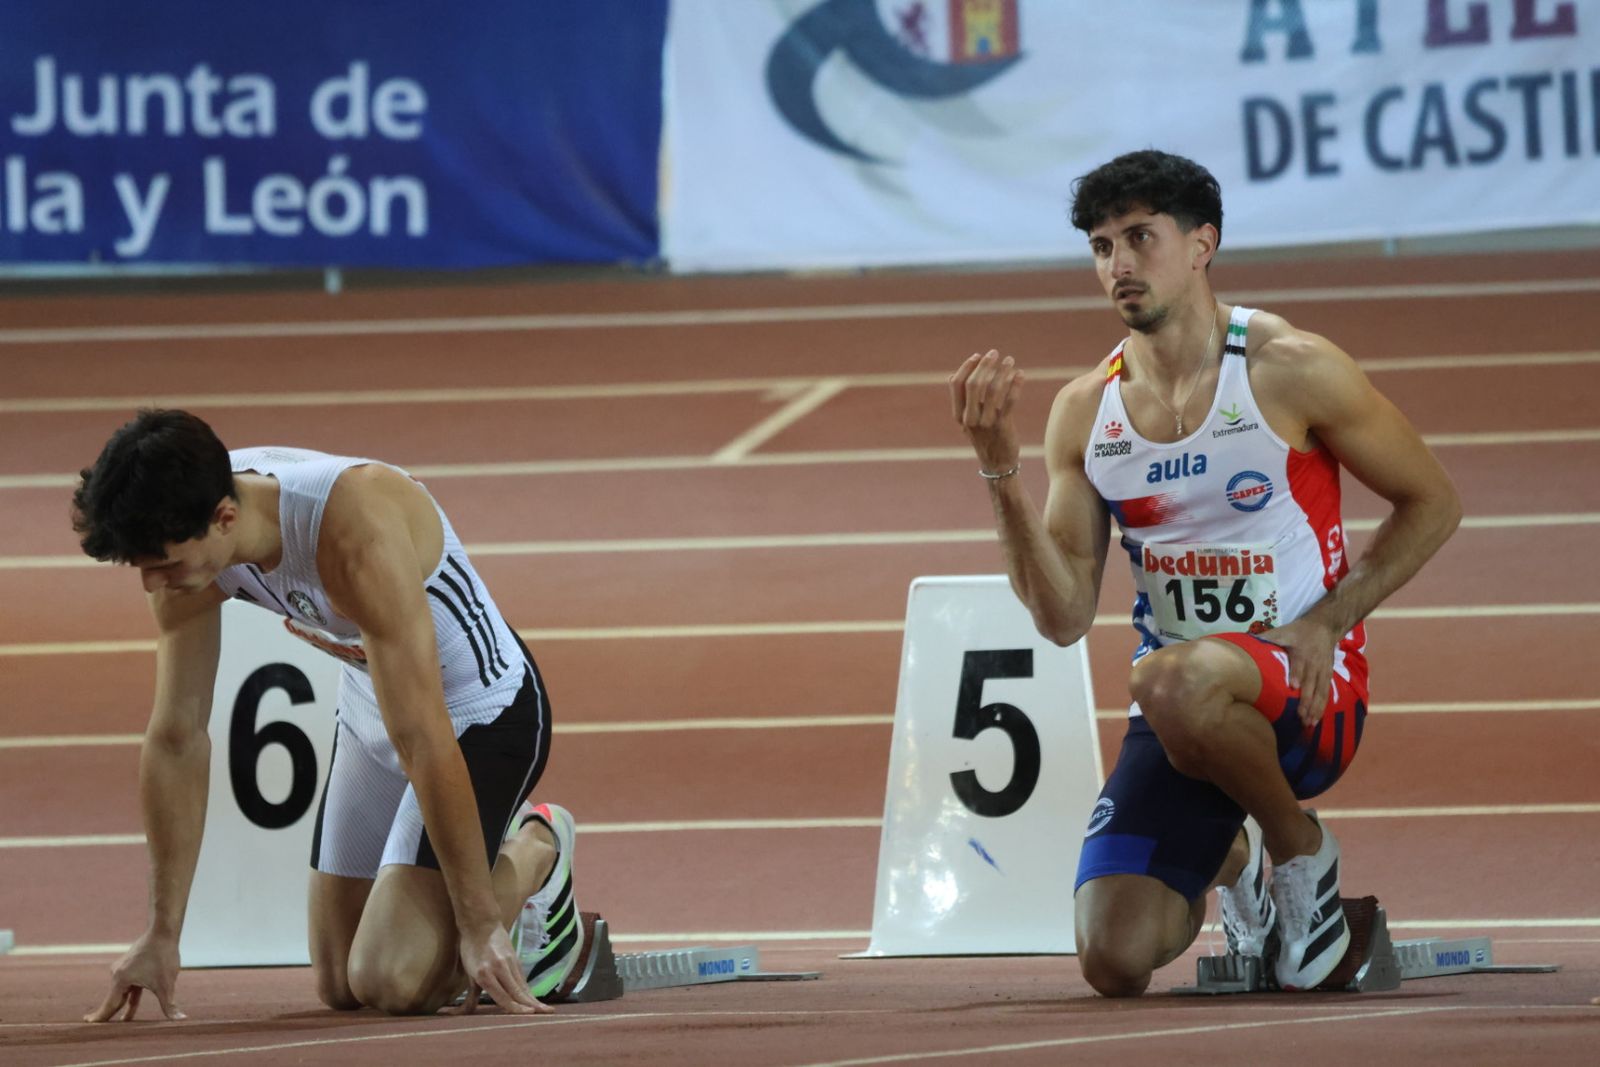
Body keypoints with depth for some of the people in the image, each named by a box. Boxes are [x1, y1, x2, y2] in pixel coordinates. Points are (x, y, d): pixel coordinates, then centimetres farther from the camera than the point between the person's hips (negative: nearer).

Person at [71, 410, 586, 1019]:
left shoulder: (357, 535, -38)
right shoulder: (184, 537, -17)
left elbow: (425, 741, -35)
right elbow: (176, 739, -8)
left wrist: (481, 926, -31)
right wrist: (161, 937, -5)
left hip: (483, 711, -7)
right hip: (367, 711, 7)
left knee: (390, 983, -18)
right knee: (341, 987, 8)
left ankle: (534, 856, 7)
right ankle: (495, 847, 29)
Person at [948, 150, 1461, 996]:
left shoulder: (1291, 371, -7)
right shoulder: (1084, 411, 5)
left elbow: (1431, 503, 2)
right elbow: (1064, 618, 2)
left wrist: (1326, 619, -11)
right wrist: (1000, 472, -10)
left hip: (1309, 696, -5)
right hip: (1183, 722, 5)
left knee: (1170, 680, -40)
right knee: (1114, 961, -13)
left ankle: (1298, 847, -9)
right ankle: (1230, 861, 25)